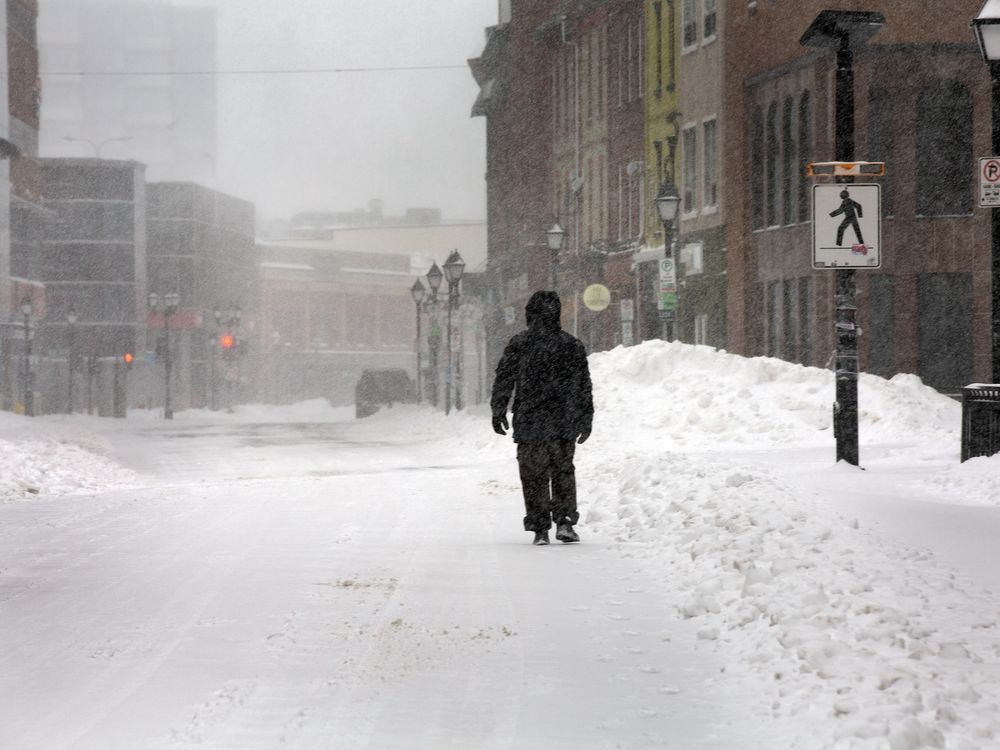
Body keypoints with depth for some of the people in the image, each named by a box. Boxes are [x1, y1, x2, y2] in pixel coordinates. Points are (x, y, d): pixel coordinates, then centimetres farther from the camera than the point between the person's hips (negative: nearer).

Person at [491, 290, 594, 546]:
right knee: (563, 472, 14)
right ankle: (564, 522, 4)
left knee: (533, 476, 4)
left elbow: (503, 379, -1)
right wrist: (586, 420, 15)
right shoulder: (572, 345, 3)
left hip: (529, 423, -2)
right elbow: (583, 387, 8)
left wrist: (498, 411, 7)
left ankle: (540, 528, 1)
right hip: (563, 424, 2)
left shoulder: (519, 344, -3)